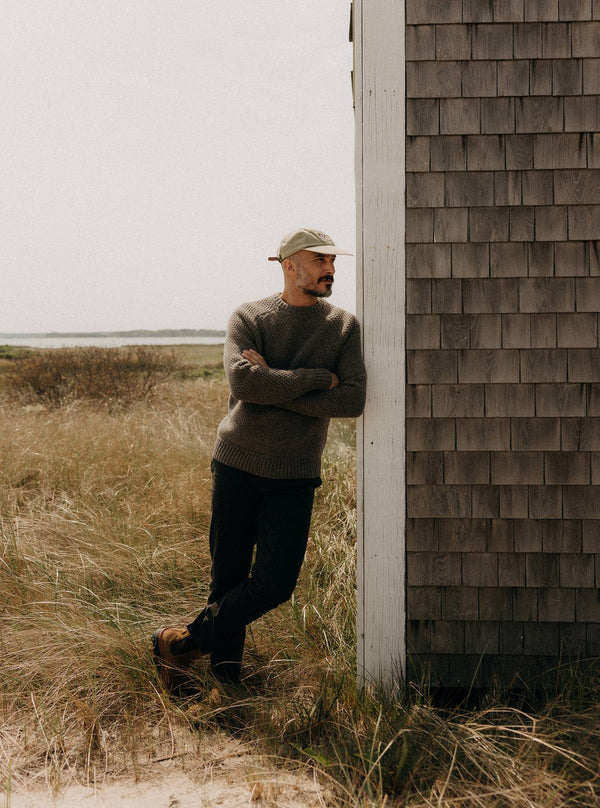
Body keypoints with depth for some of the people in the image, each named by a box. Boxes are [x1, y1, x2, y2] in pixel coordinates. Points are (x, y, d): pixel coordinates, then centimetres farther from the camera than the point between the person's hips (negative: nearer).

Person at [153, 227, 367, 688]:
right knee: (227, 576, 5)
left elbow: (353, 400, -9)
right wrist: (317, 378, -15)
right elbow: (242, 382, -19)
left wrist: (275, 387, -14)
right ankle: (226, 678, 24)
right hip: (237, 464, -1)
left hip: (295, 477, 1)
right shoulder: (249, 318, 0)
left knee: (275, 583, -7)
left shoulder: (344, 326, 5)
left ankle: (186, 642, 12)